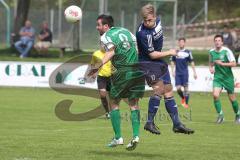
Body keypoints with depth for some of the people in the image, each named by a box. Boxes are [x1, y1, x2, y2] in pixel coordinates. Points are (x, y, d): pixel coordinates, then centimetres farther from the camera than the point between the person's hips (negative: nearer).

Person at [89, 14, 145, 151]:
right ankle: (136, 136, -4)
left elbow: (111, 51, -20)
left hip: (123, 72, -5)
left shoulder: (106, 36, -2)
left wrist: (98, 66, -30)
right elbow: (138, 45, 18)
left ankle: (118, 138, 6)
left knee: (114, 103, 9)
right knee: (134, 104, 10)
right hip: (139, 71, 5)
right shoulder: (125, 31, 17)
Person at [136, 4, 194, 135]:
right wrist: (170, 53, -11)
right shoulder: (143, 33, -26)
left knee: (168, 91, 9)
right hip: (147, 63, -8)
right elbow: (152, 55, -21)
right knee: (159, 88, -22)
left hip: (160, 62, 8)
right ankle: (150, 123, -14)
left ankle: (177, 124, 14)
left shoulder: (158, 21, -1)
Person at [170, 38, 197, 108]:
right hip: (177, 73, 2)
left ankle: (186, 103, 2)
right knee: (178, 88, -6)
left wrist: (194, 72, 2)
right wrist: (173, 71, 4)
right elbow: (172, 62, 14)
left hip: (184, 73, -2)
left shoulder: (188, 52, 2)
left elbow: (192, 63, 5)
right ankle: (183, 98, 23)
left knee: (186, 88, -6)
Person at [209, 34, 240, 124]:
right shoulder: (211, 52, 2)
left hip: (228, 77, -3)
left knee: (232, 98, 5)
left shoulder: (226, 51, -13)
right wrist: (211, 68, -1)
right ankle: (220, 115, -5)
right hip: (217, 77, 3)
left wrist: (222, 63, -25)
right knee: (215, 95, -18)